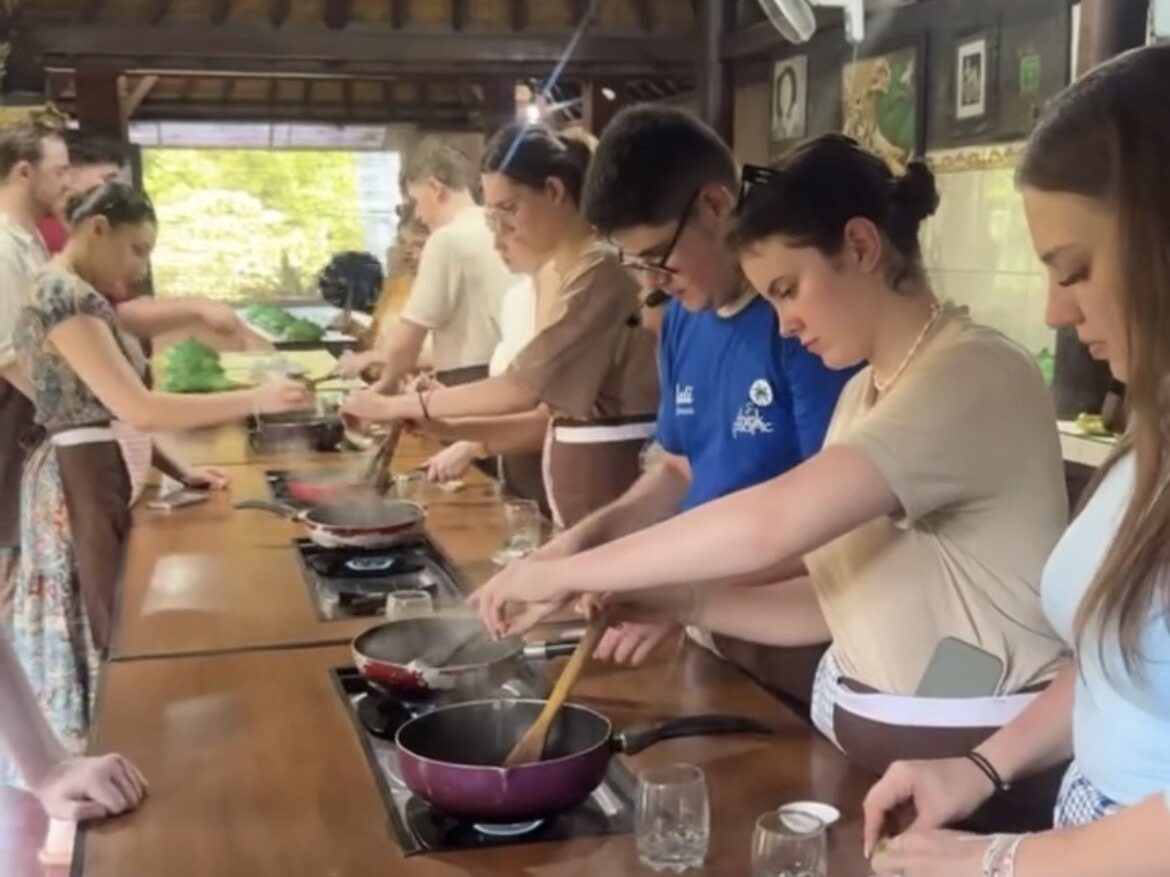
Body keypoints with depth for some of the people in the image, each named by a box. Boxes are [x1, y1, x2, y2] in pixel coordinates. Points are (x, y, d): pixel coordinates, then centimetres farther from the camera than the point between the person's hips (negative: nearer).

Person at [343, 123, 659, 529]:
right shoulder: (569, 271, 13)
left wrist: (395, 406, -14)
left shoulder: (599, 270, -16)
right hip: (579, 463, 9)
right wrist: (454, 429, 3)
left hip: (609, 470, -9)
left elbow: (523, 388, -20)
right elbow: (559, 403, 12)